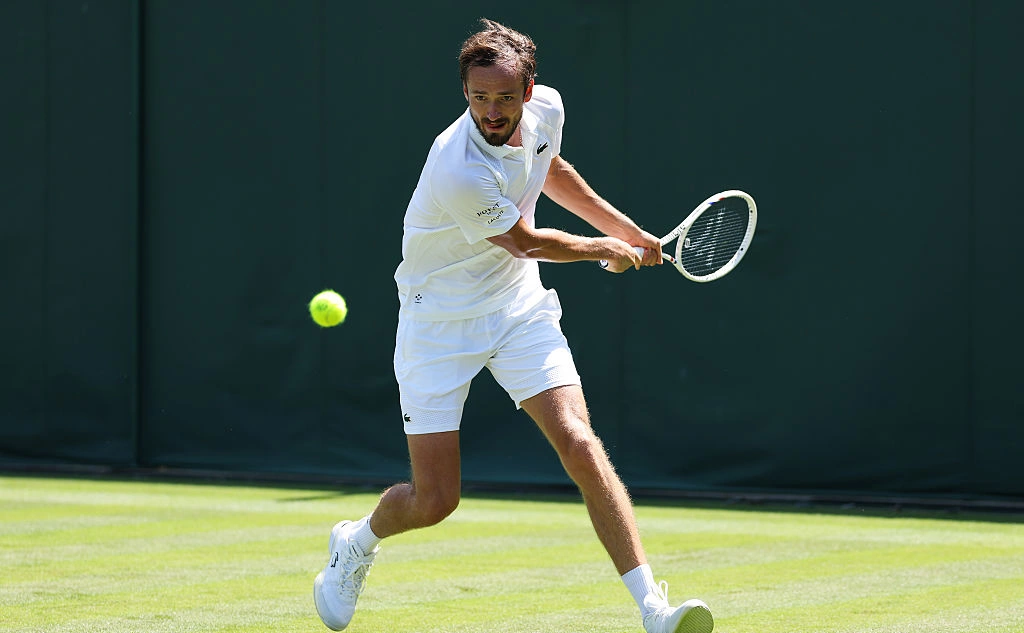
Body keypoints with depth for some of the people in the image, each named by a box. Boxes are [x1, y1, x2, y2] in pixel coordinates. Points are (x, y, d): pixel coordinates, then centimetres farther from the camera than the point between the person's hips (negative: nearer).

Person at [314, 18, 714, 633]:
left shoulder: (547, 108, -10)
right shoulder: (460, 173, -31)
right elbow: (526, 242, -14)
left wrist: (627, 229, 18)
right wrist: (608, 251, 4)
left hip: (519, 308, 5)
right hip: (440, 322, -5)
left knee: (580, 446, -14)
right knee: (434, 501, -3)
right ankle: (356, 542, 31)